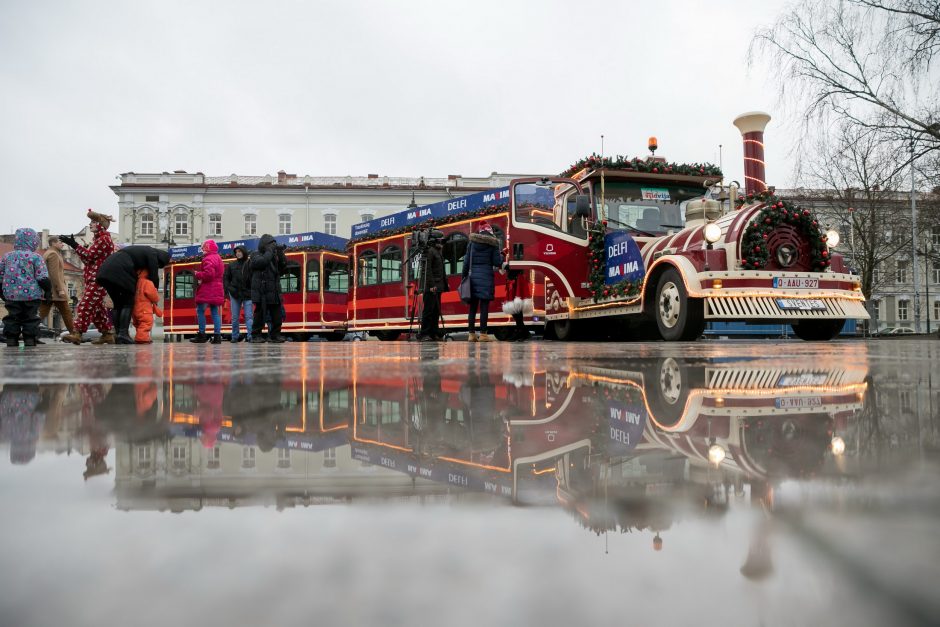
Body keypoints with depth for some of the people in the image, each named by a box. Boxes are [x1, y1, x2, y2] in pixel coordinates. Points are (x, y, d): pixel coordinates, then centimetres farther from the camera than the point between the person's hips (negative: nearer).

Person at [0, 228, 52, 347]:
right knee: (30, 320, 3)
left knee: (12, 319, 10)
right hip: (31, 295, -4)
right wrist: (48, 290, 1)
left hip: (11, 296, 4)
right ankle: (30, 342, 1)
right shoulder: (35, 257, -5)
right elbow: (42, 278, -11)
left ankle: (11, 343, 9)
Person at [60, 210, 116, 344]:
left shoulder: (104, 239, -9)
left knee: (86, 305, -14)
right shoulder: (99, 238, 22)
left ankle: (76, 333, -19)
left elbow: (88, 256, -16)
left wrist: (74, 244, -15)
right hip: (93, 278, 10)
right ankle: (108, 334, 13)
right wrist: (74, 244, 11)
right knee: (97, 307, 10)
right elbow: (90, 258, 18)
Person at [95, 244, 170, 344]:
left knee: (117, 304, 13)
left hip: (105, 270, 9)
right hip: (120, 272, -9)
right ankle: (123, 334, -12)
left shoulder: (141, 251, 31)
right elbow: (154, 276, 5)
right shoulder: (152, 254, 5)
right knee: (128, 303, -2)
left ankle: (117, 334, 7)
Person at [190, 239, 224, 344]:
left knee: (200, 311, -1)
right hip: (217, 290, 9)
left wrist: (198, 274, -7)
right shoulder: (218, 258, 18)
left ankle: (202, 335, -2)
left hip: (207, 290, -9)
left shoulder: (208, 259, -12)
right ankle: (217, 335, 2)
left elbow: (208, 274, -24)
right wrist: (200, 275, 13)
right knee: (215, 312, 6)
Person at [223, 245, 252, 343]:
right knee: (235, 318, 7)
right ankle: (235, 336, 14)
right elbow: (225, 278, 10)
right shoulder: (231, 265, 8)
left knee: (248, 317, -6)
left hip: (247, 295, -3)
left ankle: (250, 336, -8)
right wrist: (228, 289, -2)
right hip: (235, 295, 3)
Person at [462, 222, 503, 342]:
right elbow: (497, 262, -4)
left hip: (473, 276, 3)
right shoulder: (493, 243, -2)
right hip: (486, 277, -3)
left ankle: (472, 334, 8)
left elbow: (466, 260, 6)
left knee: (473, 306, 7)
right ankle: (483, 334, -4)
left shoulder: (472, 242, 6)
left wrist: (464, 275, 13)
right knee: (484, 306, -2)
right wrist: (502, 257, 17)